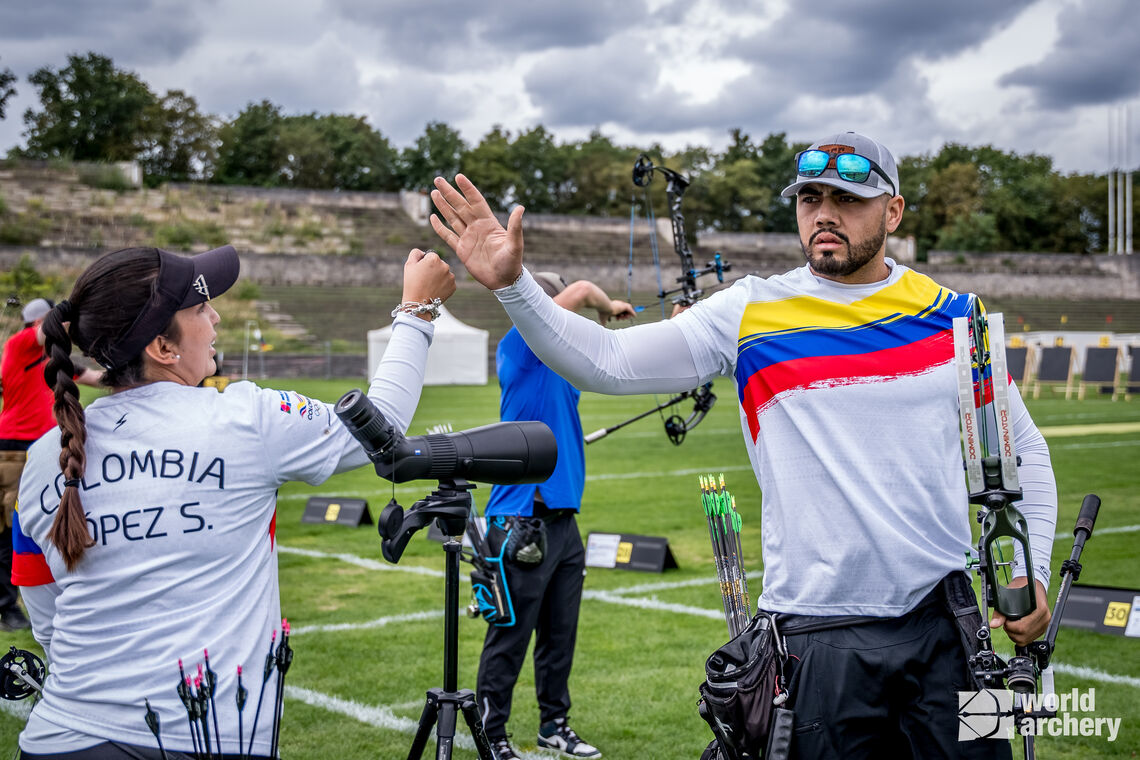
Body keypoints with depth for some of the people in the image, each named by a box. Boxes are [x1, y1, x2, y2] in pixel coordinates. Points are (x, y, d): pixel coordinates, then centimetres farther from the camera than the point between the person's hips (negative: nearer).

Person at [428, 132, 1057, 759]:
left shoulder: (954, 317, 5)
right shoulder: (751, 314, -1)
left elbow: (1022, 451, 15)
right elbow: (606, 363, -7)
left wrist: (1033, 572, 5)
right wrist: (512, 284, -20)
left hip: (946, 624, 2)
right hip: (820, 637, -2)